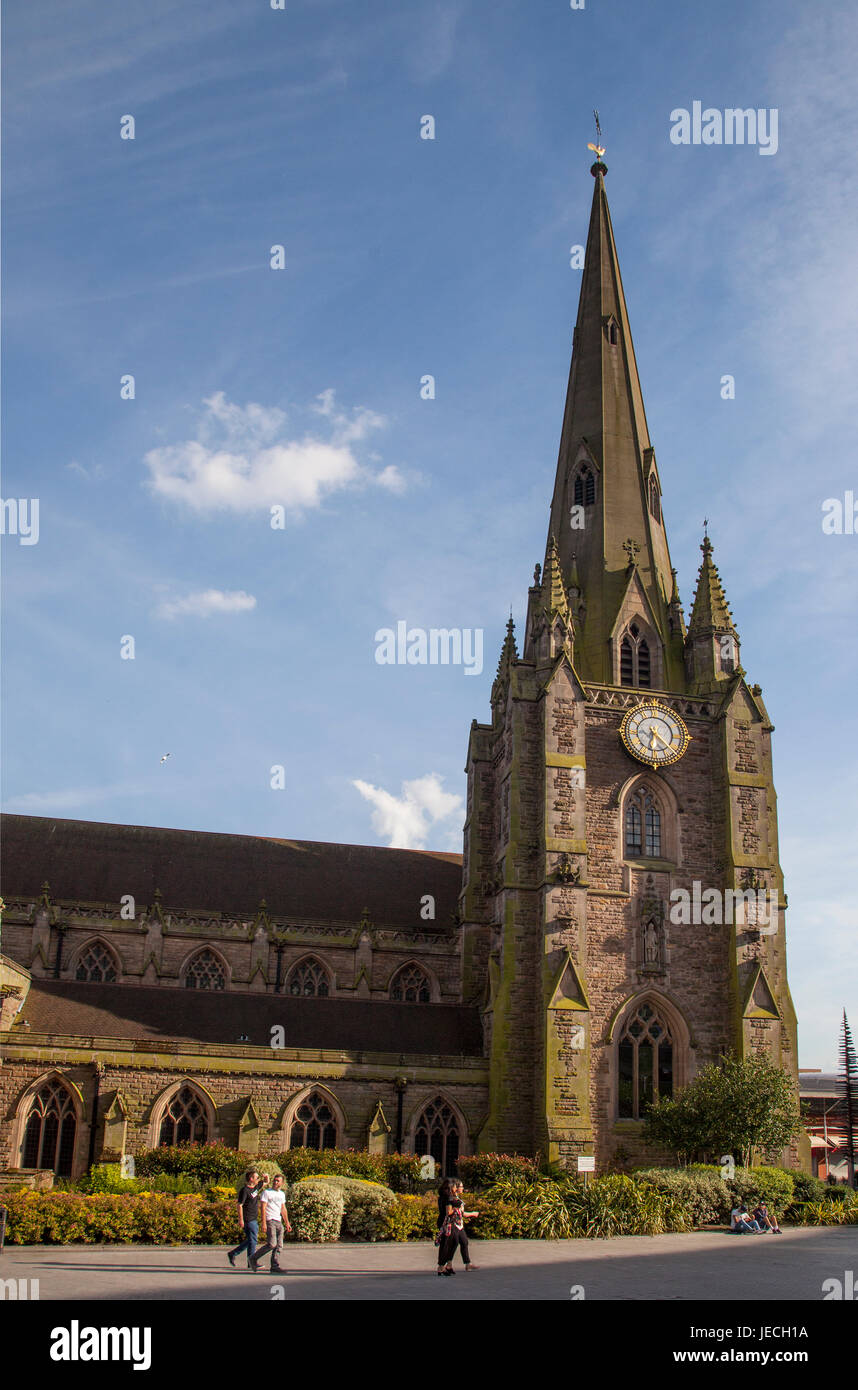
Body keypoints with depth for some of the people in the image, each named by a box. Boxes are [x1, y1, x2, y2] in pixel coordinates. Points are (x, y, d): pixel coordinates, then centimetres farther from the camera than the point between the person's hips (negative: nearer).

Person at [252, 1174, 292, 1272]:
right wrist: (264, 1223, -16)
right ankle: (254, 1259, -1)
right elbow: (263, 1208, -9)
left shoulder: (282, 1194, 18)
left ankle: (275, 1267, 3)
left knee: (279, 1246, 1)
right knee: (272, 1244, -15)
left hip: (279, 1222, 7)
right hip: (270, 1220, -7)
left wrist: (287, 1223, 19)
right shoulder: (266, 1192, -3)